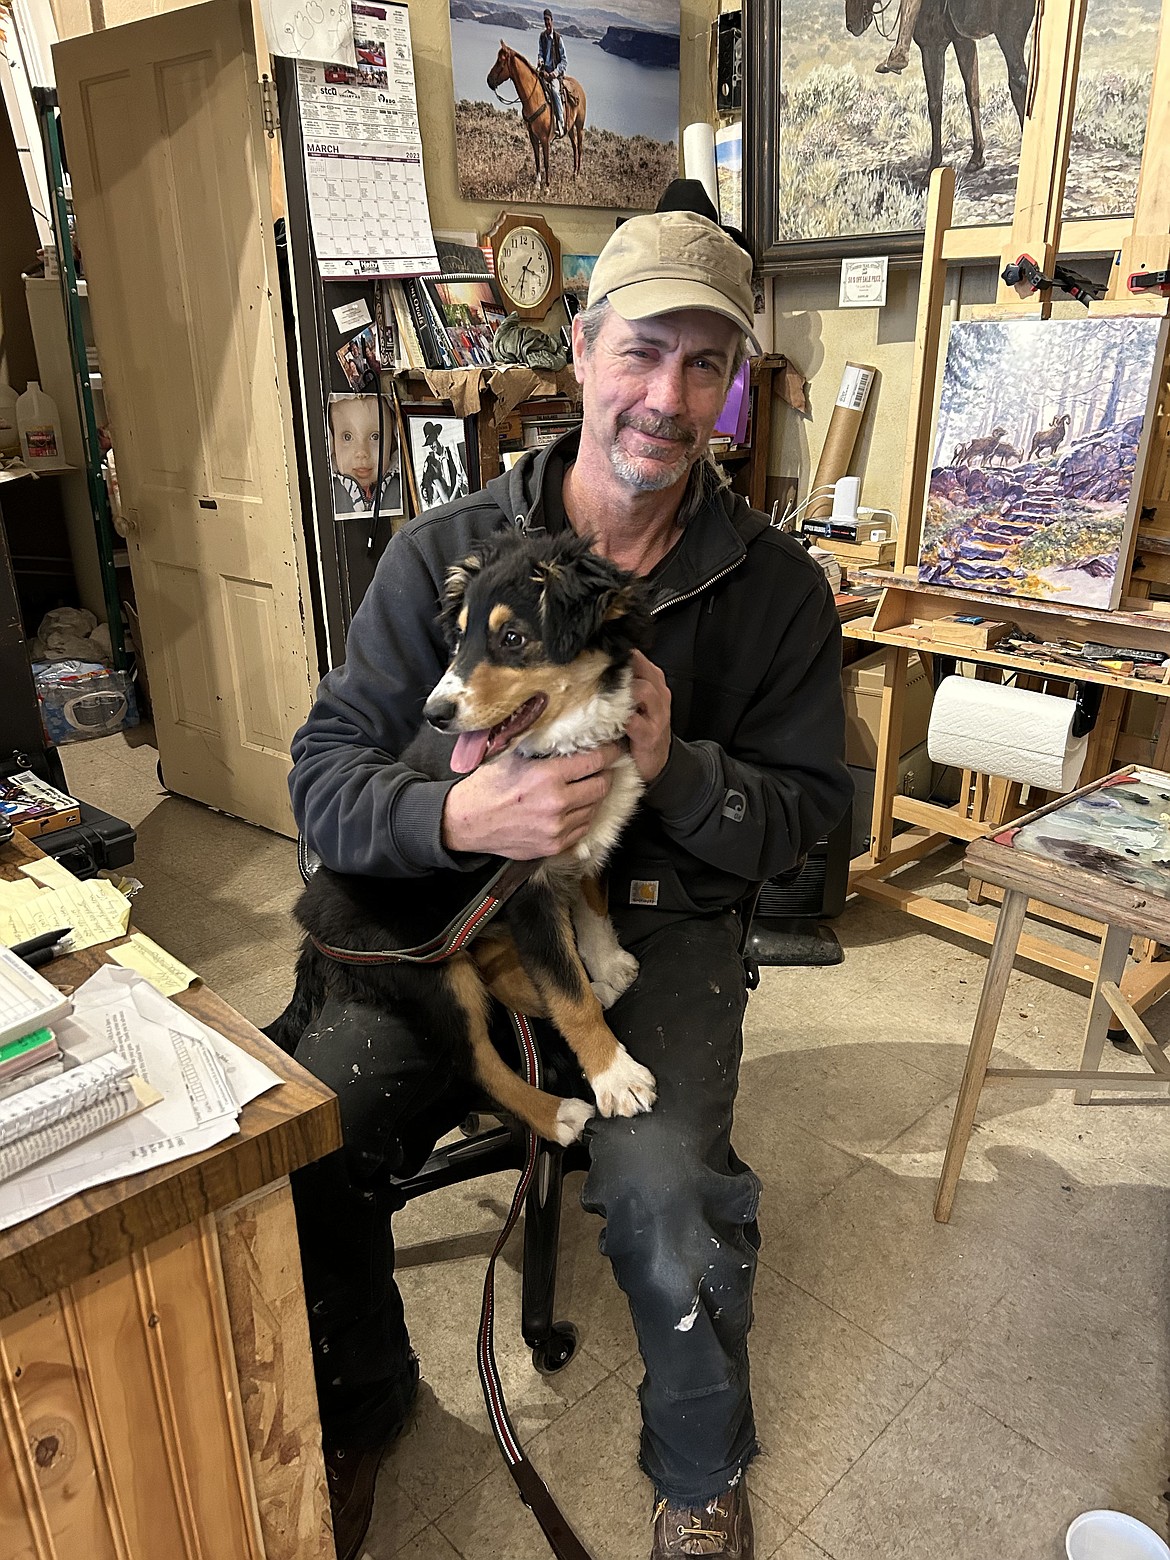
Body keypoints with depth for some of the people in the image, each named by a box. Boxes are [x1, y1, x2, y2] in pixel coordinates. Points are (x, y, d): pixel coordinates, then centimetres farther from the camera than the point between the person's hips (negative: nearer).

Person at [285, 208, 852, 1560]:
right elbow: (326, 775, -6)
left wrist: (676, 770, -20)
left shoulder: (775, 586, -2)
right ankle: (361, 1397, 20)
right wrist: (460, 816, -28)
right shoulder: (447, 550, -3)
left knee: (664, 1191, -26)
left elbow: (806, 810, 1)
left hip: (662, 920, -1)